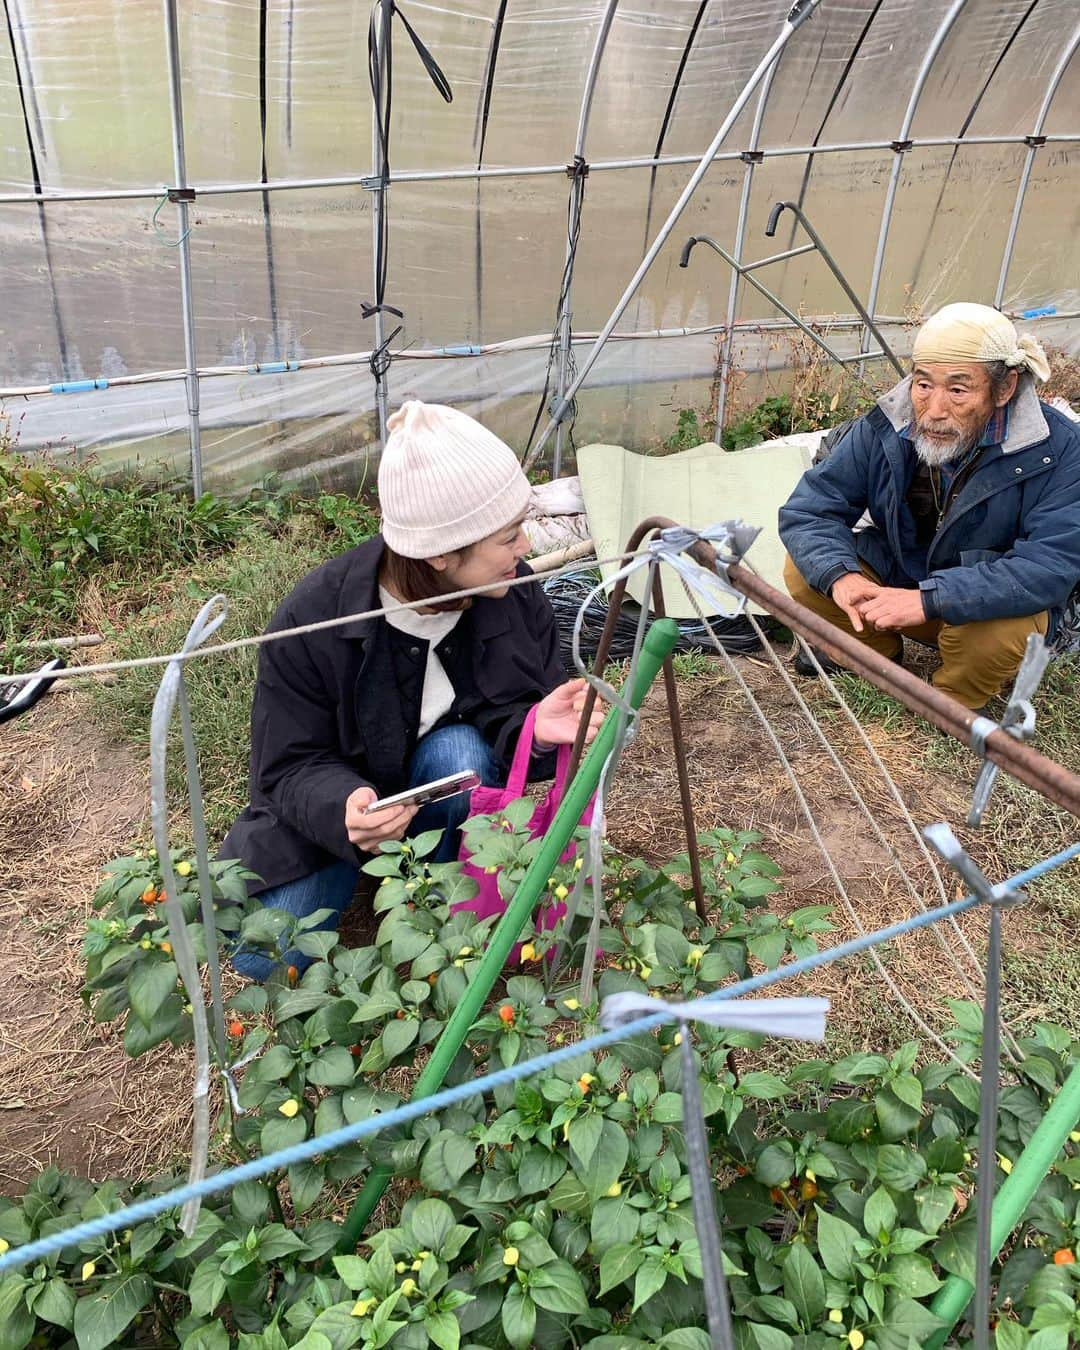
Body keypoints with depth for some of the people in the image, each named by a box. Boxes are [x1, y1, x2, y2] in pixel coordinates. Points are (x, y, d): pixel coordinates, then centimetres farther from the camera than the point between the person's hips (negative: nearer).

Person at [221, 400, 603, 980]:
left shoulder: (516, 595, -19)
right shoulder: (312, 620, -28)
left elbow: (514, 716, -12)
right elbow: (290, 767, -20)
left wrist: (534, 727, -38)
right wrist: (343, 807, -43)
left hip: (447, 781, 2)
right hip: (336, 807, -1)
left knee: (461, 751, -34)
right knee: (263, 955, -18)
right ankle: (357, 870, 13)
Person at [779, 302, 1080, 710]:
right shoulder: (883, 429, -14)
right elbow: (807, 510, -13)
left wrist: (930, 599, -43)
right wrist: (840, 575, -35)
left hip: (989, 605, -3)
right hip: (890, 576, 4)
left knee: (1001, 632, -37)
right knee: (806, 569, -18)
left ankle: (955, 701, -2)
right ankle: (877, 649, 10)